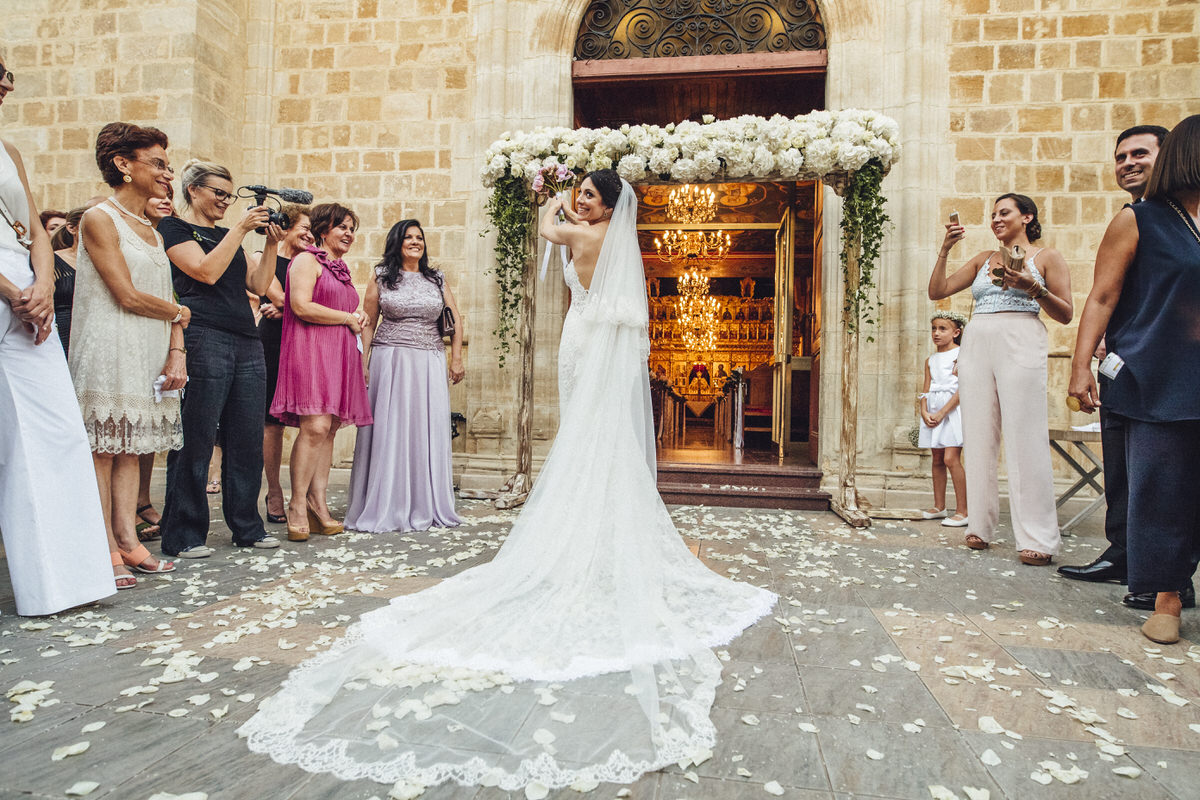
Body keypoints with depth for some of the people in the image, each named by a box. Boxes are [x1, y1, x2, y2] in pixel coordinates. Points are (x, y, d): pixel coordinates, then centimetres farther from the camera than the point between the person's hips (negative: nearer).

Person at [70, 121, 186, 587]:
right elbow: (128, 296, -14)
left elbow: (167, 296, 12)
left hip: (149, 355, 7)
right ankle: (107, 551, -1)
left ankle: (128, 542, 11)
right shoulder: (99, 220, -6)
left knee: (130, 448, 8)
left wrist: (177, 353, 0)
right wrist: (179, 314, 1)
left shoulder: (151, 229, 17)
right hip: (111, 351, -7)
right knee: (102, 450, -4)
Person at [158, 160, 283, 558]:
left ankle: (247, 527, 15)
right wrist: (240, 229, -8)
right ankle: (183, 535, 4)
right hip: (204, 339, -7)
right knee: (196, 440, -5)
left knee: (248, 439, 6)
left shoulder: (227, 234, 24)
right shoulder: (173, 228, 5)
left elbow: (258, 284, 17)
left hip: (247, 342, 7)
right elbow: (206, 271, -11)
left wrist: (271, 245, 5)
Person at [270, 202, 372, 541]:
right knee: (315, 426, -18)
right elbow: (301, 306, -13)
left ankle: (318, 505, 4)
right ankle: (297, 506, -11)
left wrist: (357, 317, 12)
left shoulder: (340, 270, 26)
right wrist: (348, 318, -6)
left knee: (328, 430, 3)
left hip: (338, 354, 8)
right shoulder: (306, 260, 0)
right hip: (311, 349, -8)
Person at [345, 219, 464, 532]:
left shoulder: (437, 279, 12)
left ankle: (426, 507, 13)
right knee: (389, 430, -2)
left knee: (428, 431, 3)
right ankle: (385, 508, 6)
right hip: (390, 359, -2)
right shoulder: (382, 277, 7)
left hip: (430, 361, 2)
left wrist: (456, 359, 5)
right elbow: (368, 323, 6)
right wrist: (363, 361, -3)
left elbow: (456, 320, 13)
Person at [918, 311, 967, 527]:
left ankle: (962, 512, -9)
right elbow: (926, 390, 12)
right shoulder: (930, 360, 15)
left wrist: (942, 412, -17)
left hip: (952, 409, -6)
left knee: (951, 459, -14)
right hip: (933, 412, 6)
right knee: (937, 460, 9)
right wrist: (924, 412, -6)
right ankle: (939, 507, 17)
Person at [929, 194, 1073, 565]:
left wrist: (1033, 288, -11)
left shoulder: (1046, 257, 9)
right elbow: (936, 291, 13)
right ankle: (980, 526, 10)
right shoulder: (983, 259, 20)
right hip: (976, 344, 4)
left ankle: (1037, 539, -6)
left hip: (1020, 343, -4)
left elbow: (1065, 314, 4)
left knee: (1025, 439, -9)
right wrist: (945, 249, 4)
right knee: (978, 437, 3)